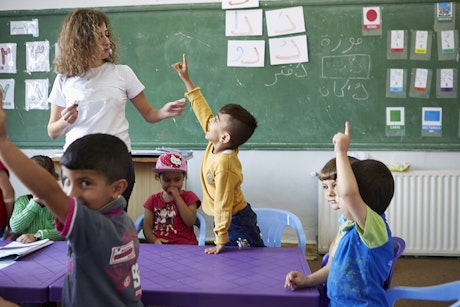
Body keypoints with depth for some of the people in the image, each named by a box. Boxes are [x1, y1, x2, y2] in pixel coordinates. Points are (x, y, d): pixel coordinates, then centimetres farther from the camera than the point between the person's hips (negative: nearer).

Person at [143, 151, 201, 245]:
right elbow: (147, 227, 8)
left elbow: (190, 222, -8)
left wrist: (177, 197, -6)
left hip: (185, 245, 0)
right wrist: (154, 240, -13)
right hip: (160, 246, 0)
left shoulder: (189, 197, 8)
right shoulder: (153, 200, 13)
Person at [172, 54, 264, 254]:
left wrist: (220, 241, -20)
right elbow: (203, 112, 3)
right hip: (232, 217, 9)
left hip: (236, 221, -9)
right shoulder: (215, 146, -5)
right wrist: (186, 80, 8)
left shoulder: (224, 164, -30)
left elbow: (223, 206, -26)